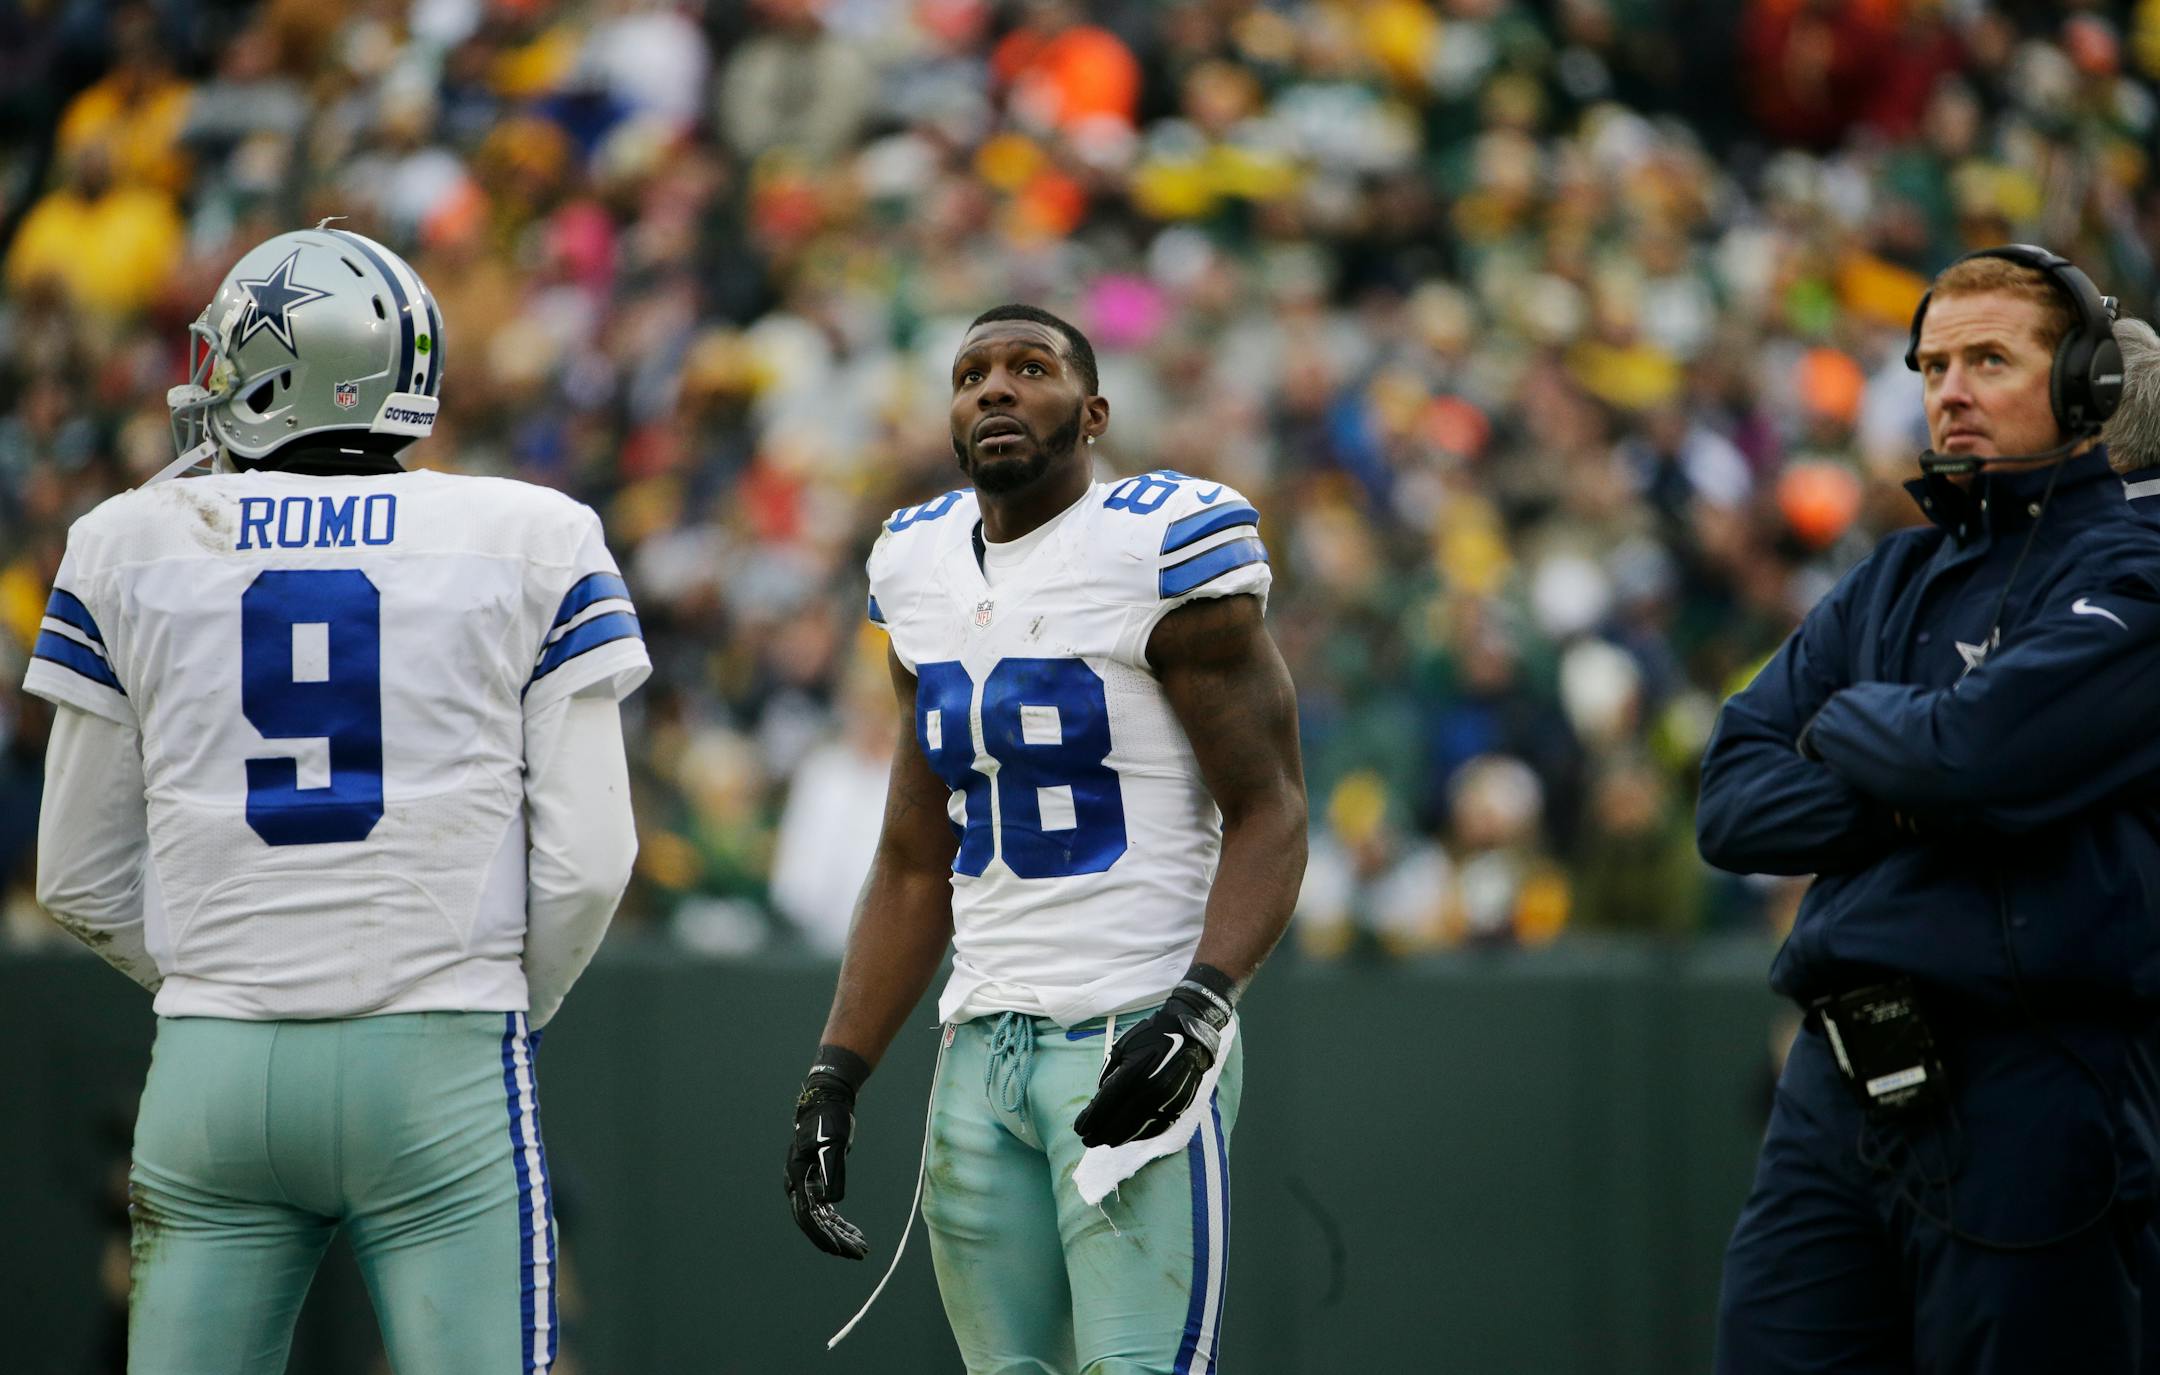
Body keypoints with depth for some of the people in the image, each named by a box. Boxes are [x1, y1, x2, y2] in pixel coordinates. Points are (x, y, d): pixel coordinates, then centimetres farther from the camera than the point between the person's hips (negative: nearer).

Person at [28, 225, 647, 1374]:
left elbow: (81, 878, 10)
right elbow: (583, 859, -1)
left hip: (212, 1067, 2)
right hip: (440, 1068, -2)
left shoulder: (129, 549, 6)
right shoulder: (532, 545, 2)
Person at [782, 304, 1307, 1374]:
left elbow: (1269, 813, -9)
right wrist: (834, 1081, 12)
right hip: (983, 1046, 7)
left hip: (1136, 1039, -7)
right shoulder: (923, 571, 13)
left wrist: (1200, 1006, -23)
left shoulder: (1161, 551, -8)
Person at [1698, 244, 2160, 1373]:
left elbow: (1977, 750, -19)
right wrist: (1902, 801, -8)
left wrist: (1843, 726, 1)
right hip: (1838, 1085, 7)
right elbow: (1732, 801, 10)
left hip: (2021, 1091, -7)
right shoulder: (1892, 582, 18)